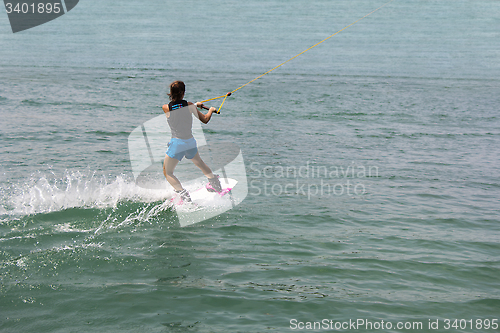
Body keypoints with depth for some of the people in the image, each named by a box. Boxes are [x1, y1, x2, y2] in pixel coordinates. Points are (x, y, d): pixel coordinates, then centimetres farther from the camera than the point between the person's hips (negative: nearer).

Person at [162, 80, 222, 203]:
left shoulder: (165, 108, -6)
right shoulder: (189, 105, -4)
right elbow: (205, 120, 4)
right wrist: (211, 110, 25)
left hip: (176, 143, -3)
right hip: (190, 142, 3)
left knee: (167, 173, 7)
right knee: (199, 163, 31)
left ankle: (183, 193, -12)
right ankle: (215, 184, 46)